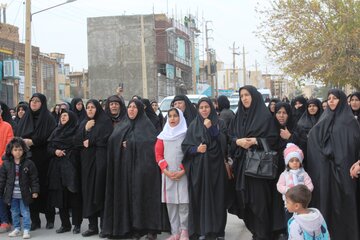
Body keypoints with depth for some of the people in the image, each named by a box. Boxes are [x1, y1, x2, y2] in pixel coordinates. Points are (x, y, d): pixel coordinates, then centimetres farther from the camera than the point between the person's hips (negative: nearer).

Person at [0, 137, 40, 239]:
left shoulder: (28, 163, -7)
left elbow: (34, 179, -3)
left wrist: (35, 191, -6)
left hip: (24, 194, -3)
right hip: (12, 194, 3)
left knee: (25, 212, 3)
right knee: (14, 212, 14)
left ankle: (26, 230, 10)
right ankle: (16, 229, 26)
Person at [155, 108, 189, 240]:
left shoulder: (186, 134, 0)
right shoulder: (163, 135, 9)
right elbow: (158, 154, 7)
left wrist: (183, 171, -11)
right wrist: (165, 170, -6)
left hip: (183, 174, -3)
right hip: (167, 174, 3)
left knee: (183, 202, -7)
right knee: (170, 203, 3)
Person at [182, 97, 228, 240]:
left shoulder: (219, 123, 6)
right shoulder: (193, 125, 9)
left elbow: (223, 143, -8)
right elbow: (185, 146, 5)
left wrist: (211, 128, -14)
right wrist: (196, 149, -13)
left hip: (215, 166, -1)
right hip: (198, 167, 1)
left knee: (217, 197, -1)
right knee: (200, 197, -1)